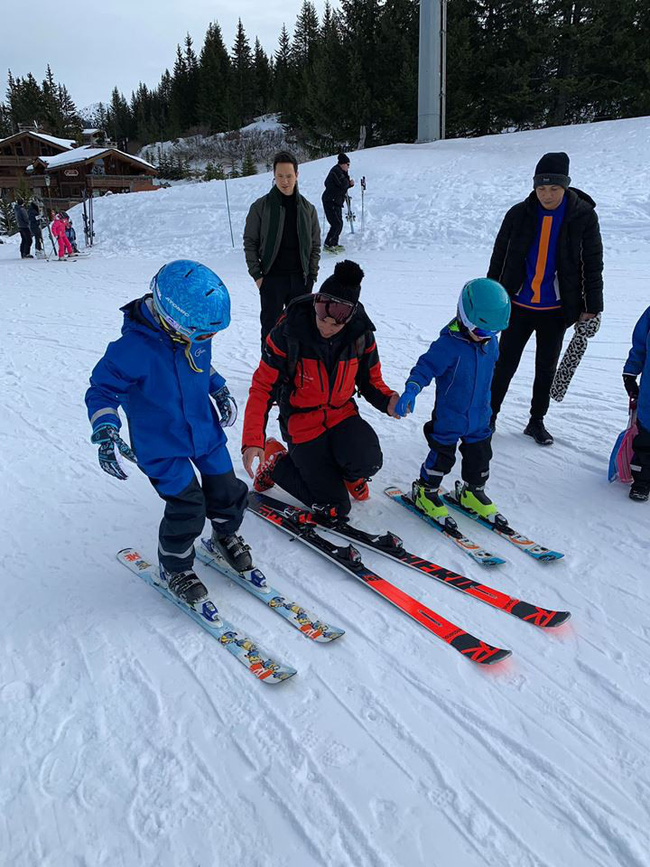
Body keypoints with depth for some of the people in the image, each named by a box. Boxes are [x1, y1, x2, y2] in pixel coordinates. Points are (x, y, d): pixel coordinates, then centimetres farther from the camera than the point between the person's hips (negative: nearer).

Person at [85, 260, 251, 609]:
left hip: (206, 431, 6)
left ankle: (225, 536, 44)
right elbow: (101, 390, -17)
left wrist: (220, 390, 11)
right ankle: (174, 569, 20)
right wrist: (105, 432, -28)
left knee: (226, 489, 11)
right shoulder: (133, 348, -27)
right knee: (187, 507, -8)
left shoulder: (195, 332, -8)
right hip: (162, 445, -6)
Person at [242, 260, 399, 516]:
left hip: (342, 414, 3)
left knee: (367, 462, -30)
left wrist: (387, 400, -19)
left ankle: (348, 473, 11)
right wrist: (253, 440, -24)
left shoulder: (361, 334, -10)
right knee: (336, 507, -5)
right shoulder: (287, 334, -20)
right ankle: (276, 460, 18)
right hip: (302, 424, -3)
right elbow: (262, 388, -14)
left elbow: (370, 380, 4)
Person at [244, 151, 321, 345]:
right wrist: (256, 274, -7)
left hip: (301, 280, 3)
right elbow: (250, 243, 0)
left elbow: (315, 244, 10)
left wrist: (312, 274, 1)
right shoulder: (261, 207, -1)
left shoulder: (307, 208, 6)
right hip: (271, 279, -2)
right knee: (271, 329, 3)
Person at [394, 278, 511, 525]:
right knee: (442, 456, 6)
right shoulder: (449, 344, -23)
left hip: (480, 417, 7)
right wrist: (411, 389, -42)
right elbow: (426, 366, -26)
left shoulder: (490, 342, 0)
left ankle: (473, 492, 39)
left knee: (480, 455, 17)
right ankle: (426, 492, 27)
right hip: (449, 417, -6)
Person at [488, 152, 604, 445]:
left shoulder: (583, 216, -4)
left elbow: (592, 264, 1)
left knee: (546, 368, 11)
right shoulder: (519, 214, -4)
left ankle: (537, 421, 26)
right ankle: (490, 414, 20)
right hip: (519, 305, 0)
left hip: (556, 309, 1)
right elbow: (499, 258, 4)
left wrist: (592, 306, -1)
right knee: (505, 364, 4)